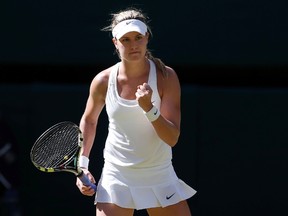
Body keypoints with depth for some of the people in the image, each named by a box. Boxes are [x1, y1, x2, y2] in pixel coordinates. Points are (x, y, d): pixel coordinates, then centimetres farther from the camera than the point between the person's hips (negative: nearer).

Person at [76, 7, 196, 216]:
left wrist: (149, 109, -30)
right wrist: (82, 164, 7)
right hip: (116, 180, 0)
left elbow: (172, 138, -14)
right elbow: (89, 120, 16)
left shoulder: (165, 76, -9)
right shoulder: (103, 81, -5)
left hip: (160, 178, 0)